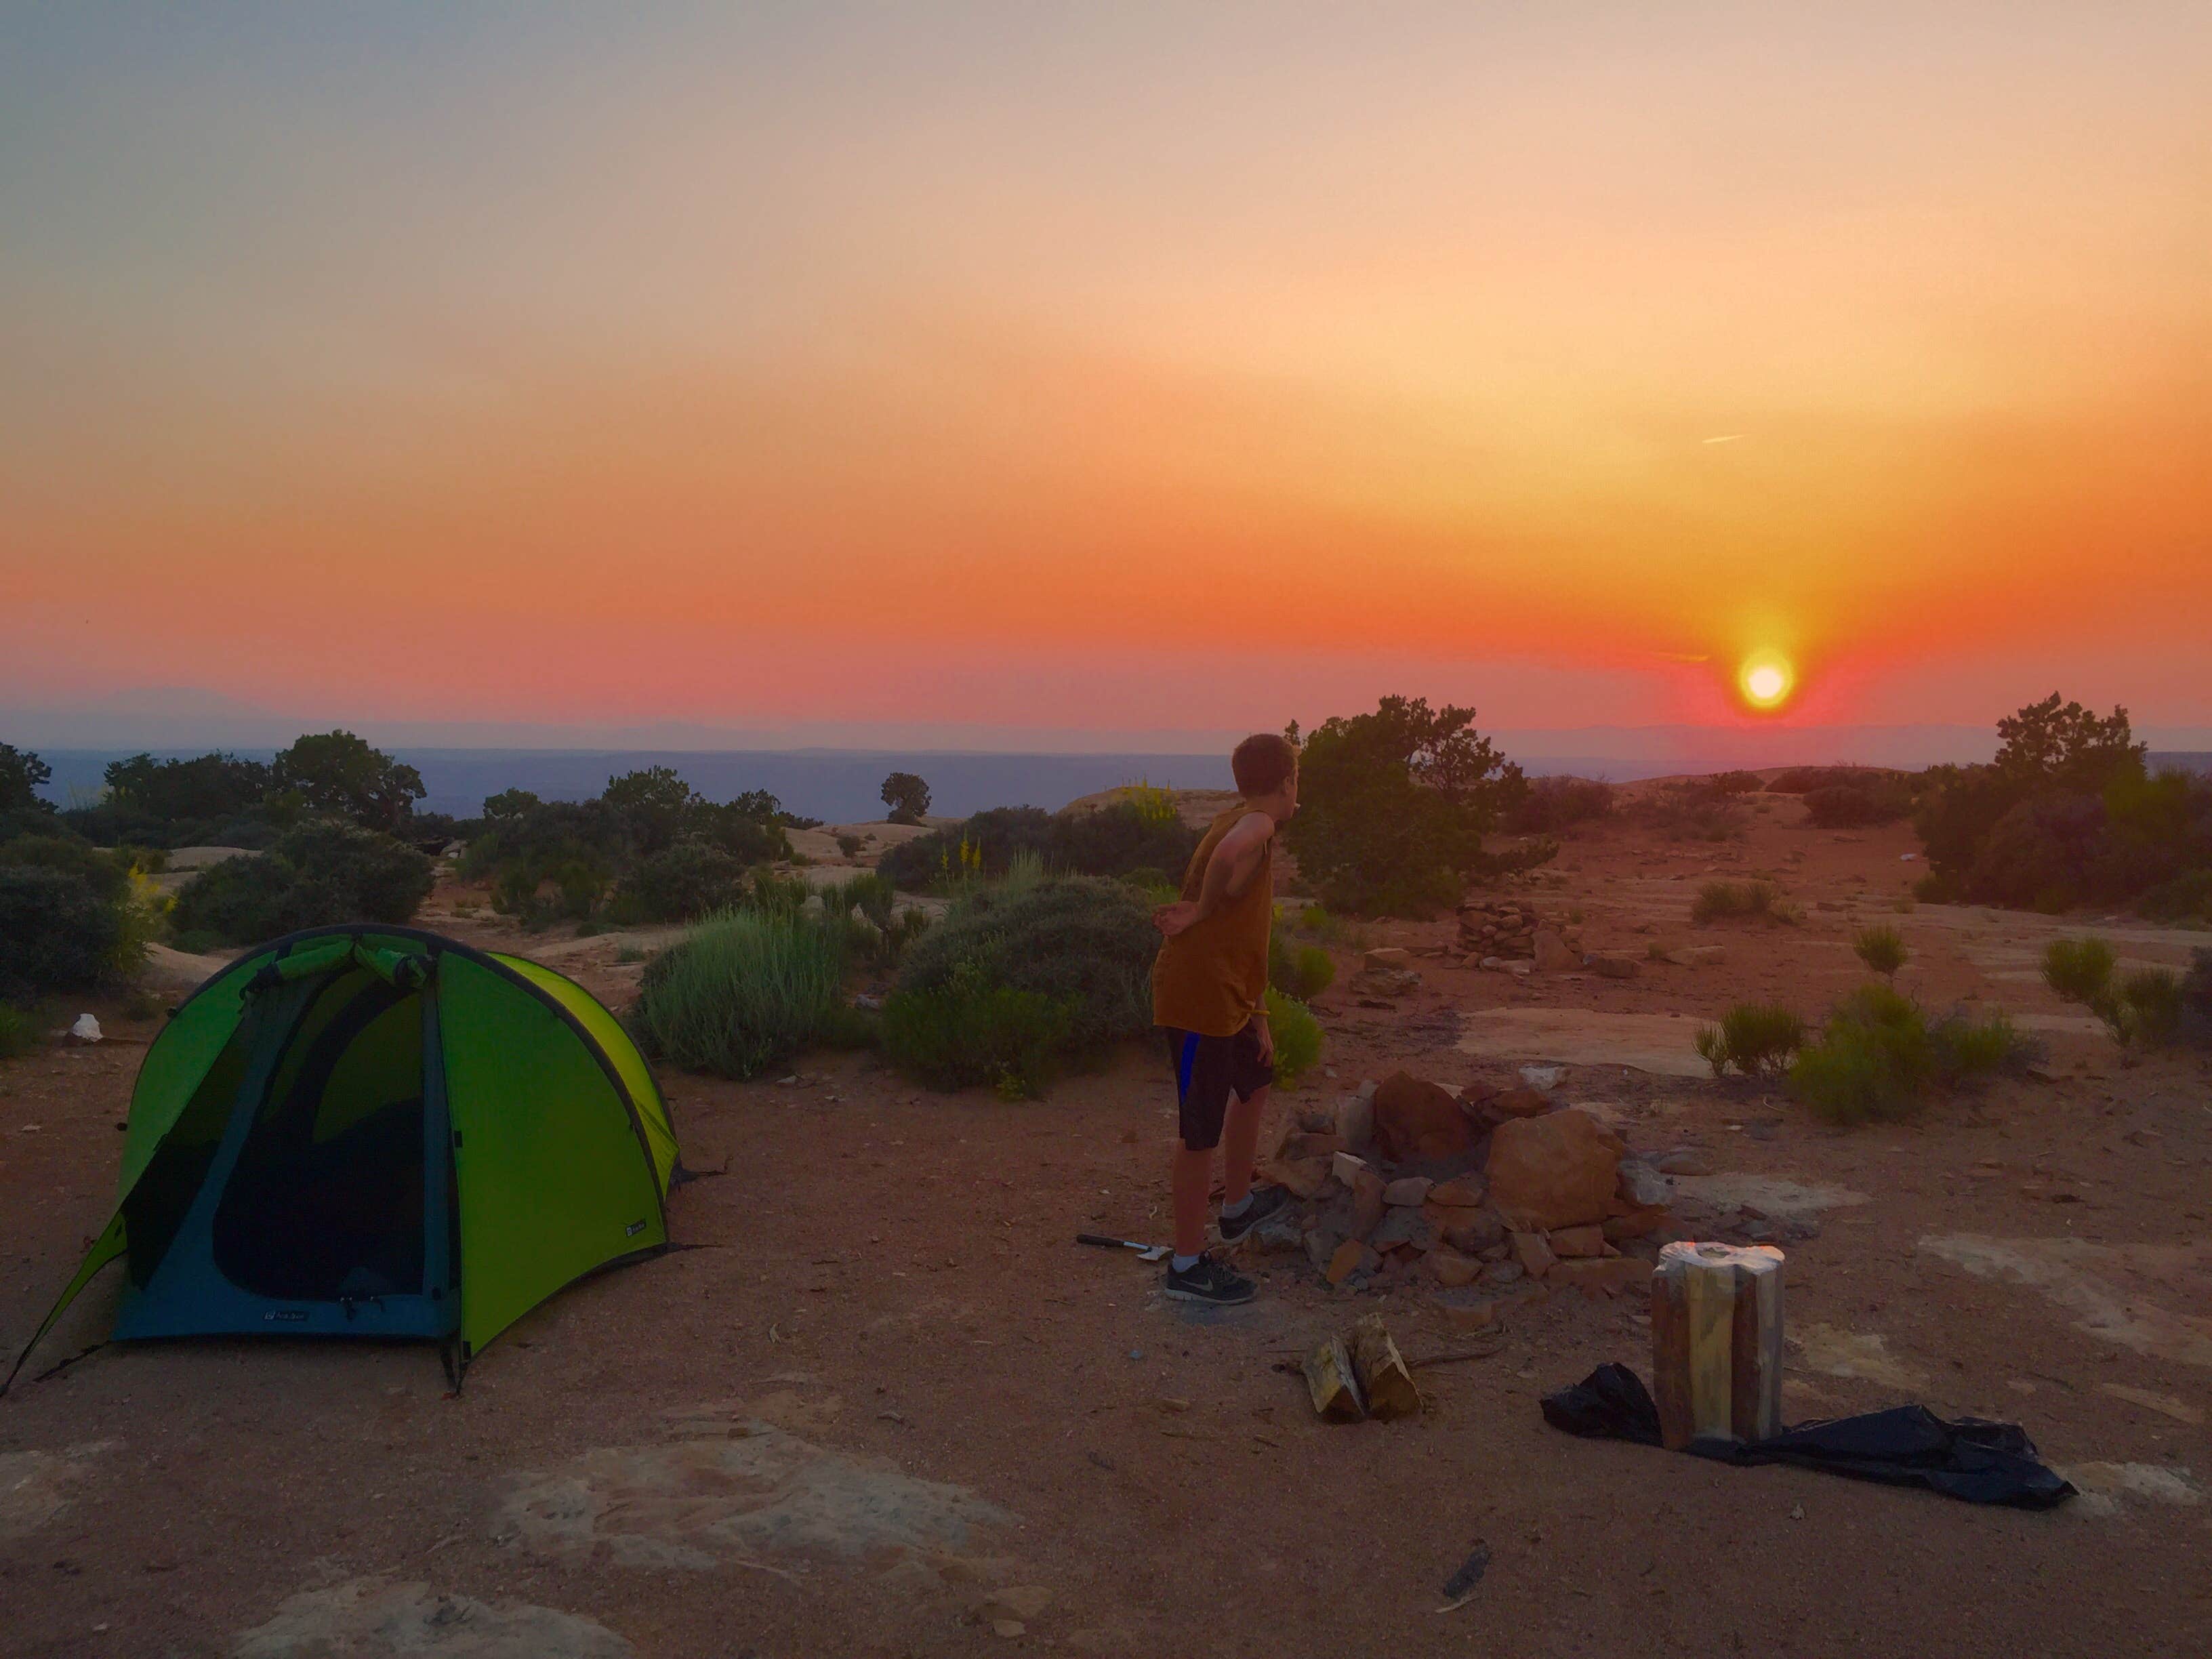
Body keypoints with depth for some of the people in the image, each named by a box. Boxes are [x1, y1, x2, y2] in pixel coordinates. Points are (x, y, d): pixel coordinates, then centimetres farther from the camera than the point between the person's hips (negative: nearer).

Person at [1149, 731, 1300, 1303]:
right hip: (1198, 1000, -10)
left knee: (1255, 1083, 29)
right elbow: (1231, 855, -43)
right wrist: (1201, 910, -26)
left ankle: (1237, 1206, 45)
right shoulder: (1255, 824, -14)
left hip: (1225, 998, 10)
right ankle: (1187, 1267, 11)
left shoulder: (1248, 824, 17)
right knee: (1202, 1133, -1)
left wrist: (1257, 1014, 22)